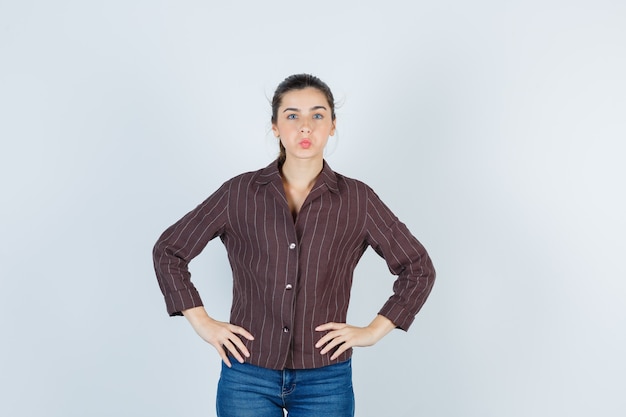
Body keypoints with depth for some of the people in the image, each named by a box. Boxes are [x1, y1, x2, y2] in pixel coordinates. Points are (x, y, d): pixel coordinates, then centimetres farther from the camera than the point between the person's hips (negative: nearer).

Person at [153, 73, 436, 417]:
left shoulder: (357, 199, -2)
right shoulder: (239, 193, -2)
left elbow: (418, 269, 6)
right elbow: (168, 251, 7)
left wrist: (374, 330, -1)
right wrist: (202, 322, 0)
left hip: (325, 380, 0)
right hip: (247, 376, 0)